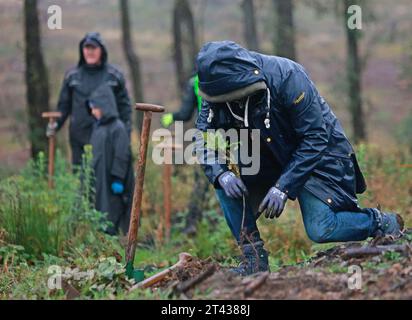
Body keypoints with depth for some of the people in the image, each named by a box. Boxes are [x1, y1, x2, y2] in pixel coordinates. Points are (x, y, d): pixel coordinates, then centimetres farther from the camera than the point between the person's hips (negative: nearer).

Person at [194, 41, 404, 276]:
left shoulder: (286, 77, -29)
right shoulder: (218, 92, -14)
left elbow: (315, 138, -27)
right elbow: (203, 136, -8)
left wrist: (283, 187, -31)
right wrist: (220, 173, -29)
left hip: (318, 155, -6)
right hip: (270, 159, 6)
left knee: (321, 230, -22)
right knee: (222, 176, -17)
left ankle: (383, 223, 6)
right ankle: (254, 258, -11)